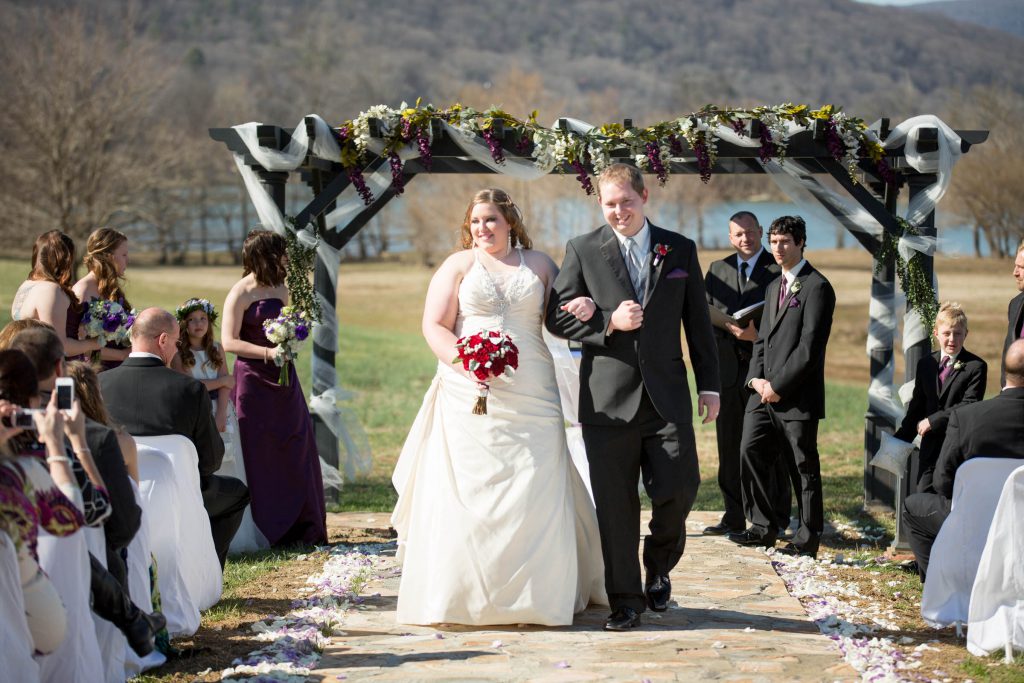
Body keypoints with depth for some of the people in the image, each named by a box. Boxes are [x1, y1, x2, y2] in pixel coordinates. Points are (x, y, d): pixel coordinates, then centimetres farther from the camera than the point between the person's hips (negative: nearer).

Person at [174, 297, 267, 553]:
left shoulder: (216, 349, 11)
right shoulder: (178, 353, 0)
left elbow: (226, 385, 3)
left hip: (221, 414, 4)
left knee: (226, 472, 0)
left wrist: (221, 414, -12)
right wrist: (221, 381, -1)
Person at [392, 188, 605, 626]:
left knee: (534, 491, -1)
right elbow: (434, 326, 1)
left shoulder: (538, 265, 14)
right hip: (469, 396, -1)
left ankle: (537, 594, 9)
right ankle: (463, 594, 3)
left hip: (530, 397, 1)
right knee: (467, 490, -4)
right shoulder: (458, 265, 8)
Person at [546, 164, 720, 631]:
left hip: (667, 395, 1)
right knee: (615, 504, 2)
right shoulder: (582, 251, 4)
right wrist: (608, 323, -14)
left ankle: (659, 567, 24)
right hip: (608, 398, -1)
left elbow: (698, 322, 11)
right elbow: (556, 317, 1)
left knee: (678, 488, -6)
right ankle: (626, 600, 14)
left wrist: (709, 385, 8)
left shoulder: (680, 250, 9)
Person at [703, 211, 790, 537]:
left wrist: (758, 335, -19)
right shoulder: (717, 270, 14)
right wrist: (729, 327, -11)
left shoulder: (778, 270, -1)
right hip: (728, 367, 5)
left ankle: (775, 519, 9)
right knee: (729, 447, 8)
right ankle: (733, 517, 16)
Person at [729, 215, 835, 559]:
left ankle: (808, 537, 11)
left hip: (797, 397, -8)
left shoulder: (817, 287, -8)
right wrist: (756, 378, 2)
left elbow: (810, 347, -15)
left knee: (803, 466, 1)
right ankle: (763, 528, 11)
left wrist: (778, 386, -16)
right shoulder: (774, 287, 20)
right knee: (751, 452, 1)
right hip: (765, 391, 8)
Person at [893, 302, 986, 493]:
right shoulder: (925, 364, 11)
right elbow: (917, 406, 14)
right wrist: (900, 439, 8)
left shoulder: (976, 366, -7)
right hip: (931, 445, 5)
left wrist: (933, 420, -17)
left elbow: (969, 406, -16)